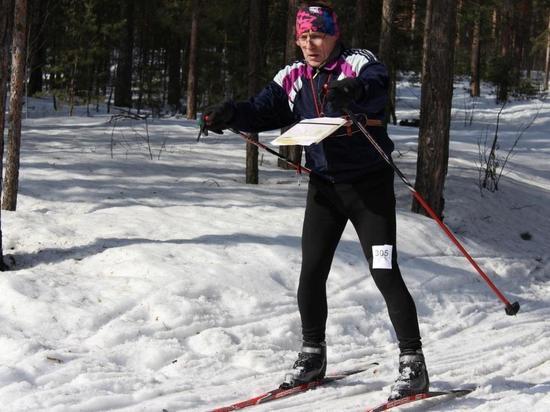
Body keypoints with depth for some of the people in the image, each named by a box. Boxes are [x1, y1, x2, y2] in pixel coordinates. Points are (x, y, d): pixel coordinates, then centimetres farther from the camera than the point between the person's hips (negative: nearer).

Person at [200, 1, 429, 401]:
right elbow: (263, 110, 0)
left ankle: (413, 365, -3)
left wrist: (353, 91, -58)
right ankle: (312, 355, 24)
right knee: (311, 273, 6)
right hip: (324, 186, 5)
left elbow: (377, 86, -35)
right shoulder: (293, 78, 3)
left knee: (385, 274, -10)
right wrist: (230, 114, -21)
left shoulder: (358, 64, -14)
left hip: (370, 185, -5)